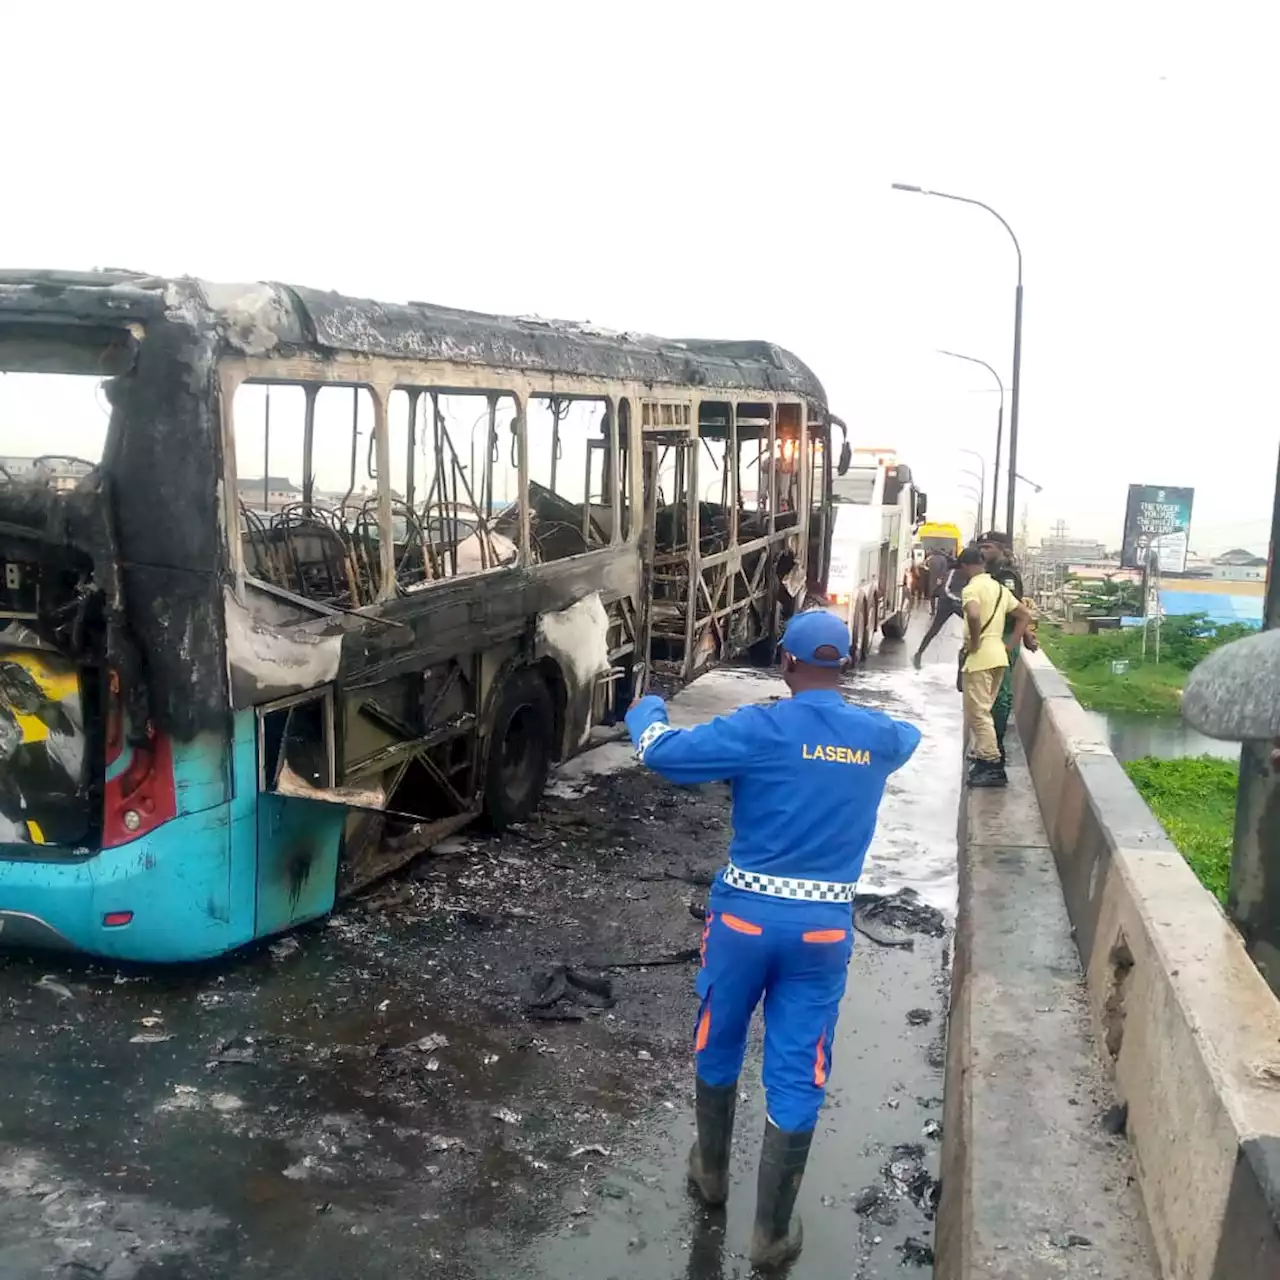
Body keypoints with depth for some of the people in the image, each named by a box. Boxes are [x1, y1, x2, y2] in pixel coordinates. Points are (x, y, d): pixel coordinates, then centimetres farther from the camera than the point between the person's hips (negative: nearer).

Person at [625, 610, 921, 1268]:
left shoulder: (760, 728, -14)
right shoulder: (880, 737, -2)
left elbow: (662, 751, -12)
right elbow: (908, 735, 24)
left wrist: (645, 709, 9)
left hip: (746, 915, -1)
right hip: (824, 927, 2)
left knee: (718, 1046, 23)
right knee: (796, 1077, 10)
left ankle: (710, 1172, 43)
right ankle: (771, 1234, 20)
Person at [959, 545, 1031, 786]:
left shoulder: (972, 588, -12)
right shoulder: (999, 587, 14)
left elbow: (973, 615, -32)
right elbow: (1024, 615, 18)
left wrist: (974, 643, -17)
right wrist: (1009, 646, 14)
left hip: (980, 658, -9)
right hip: (998, 656, 9)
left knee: (978, 713, -5)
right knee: (981, 711, 18)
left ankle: (994, 767, -8)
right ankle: (984, 758, 22)